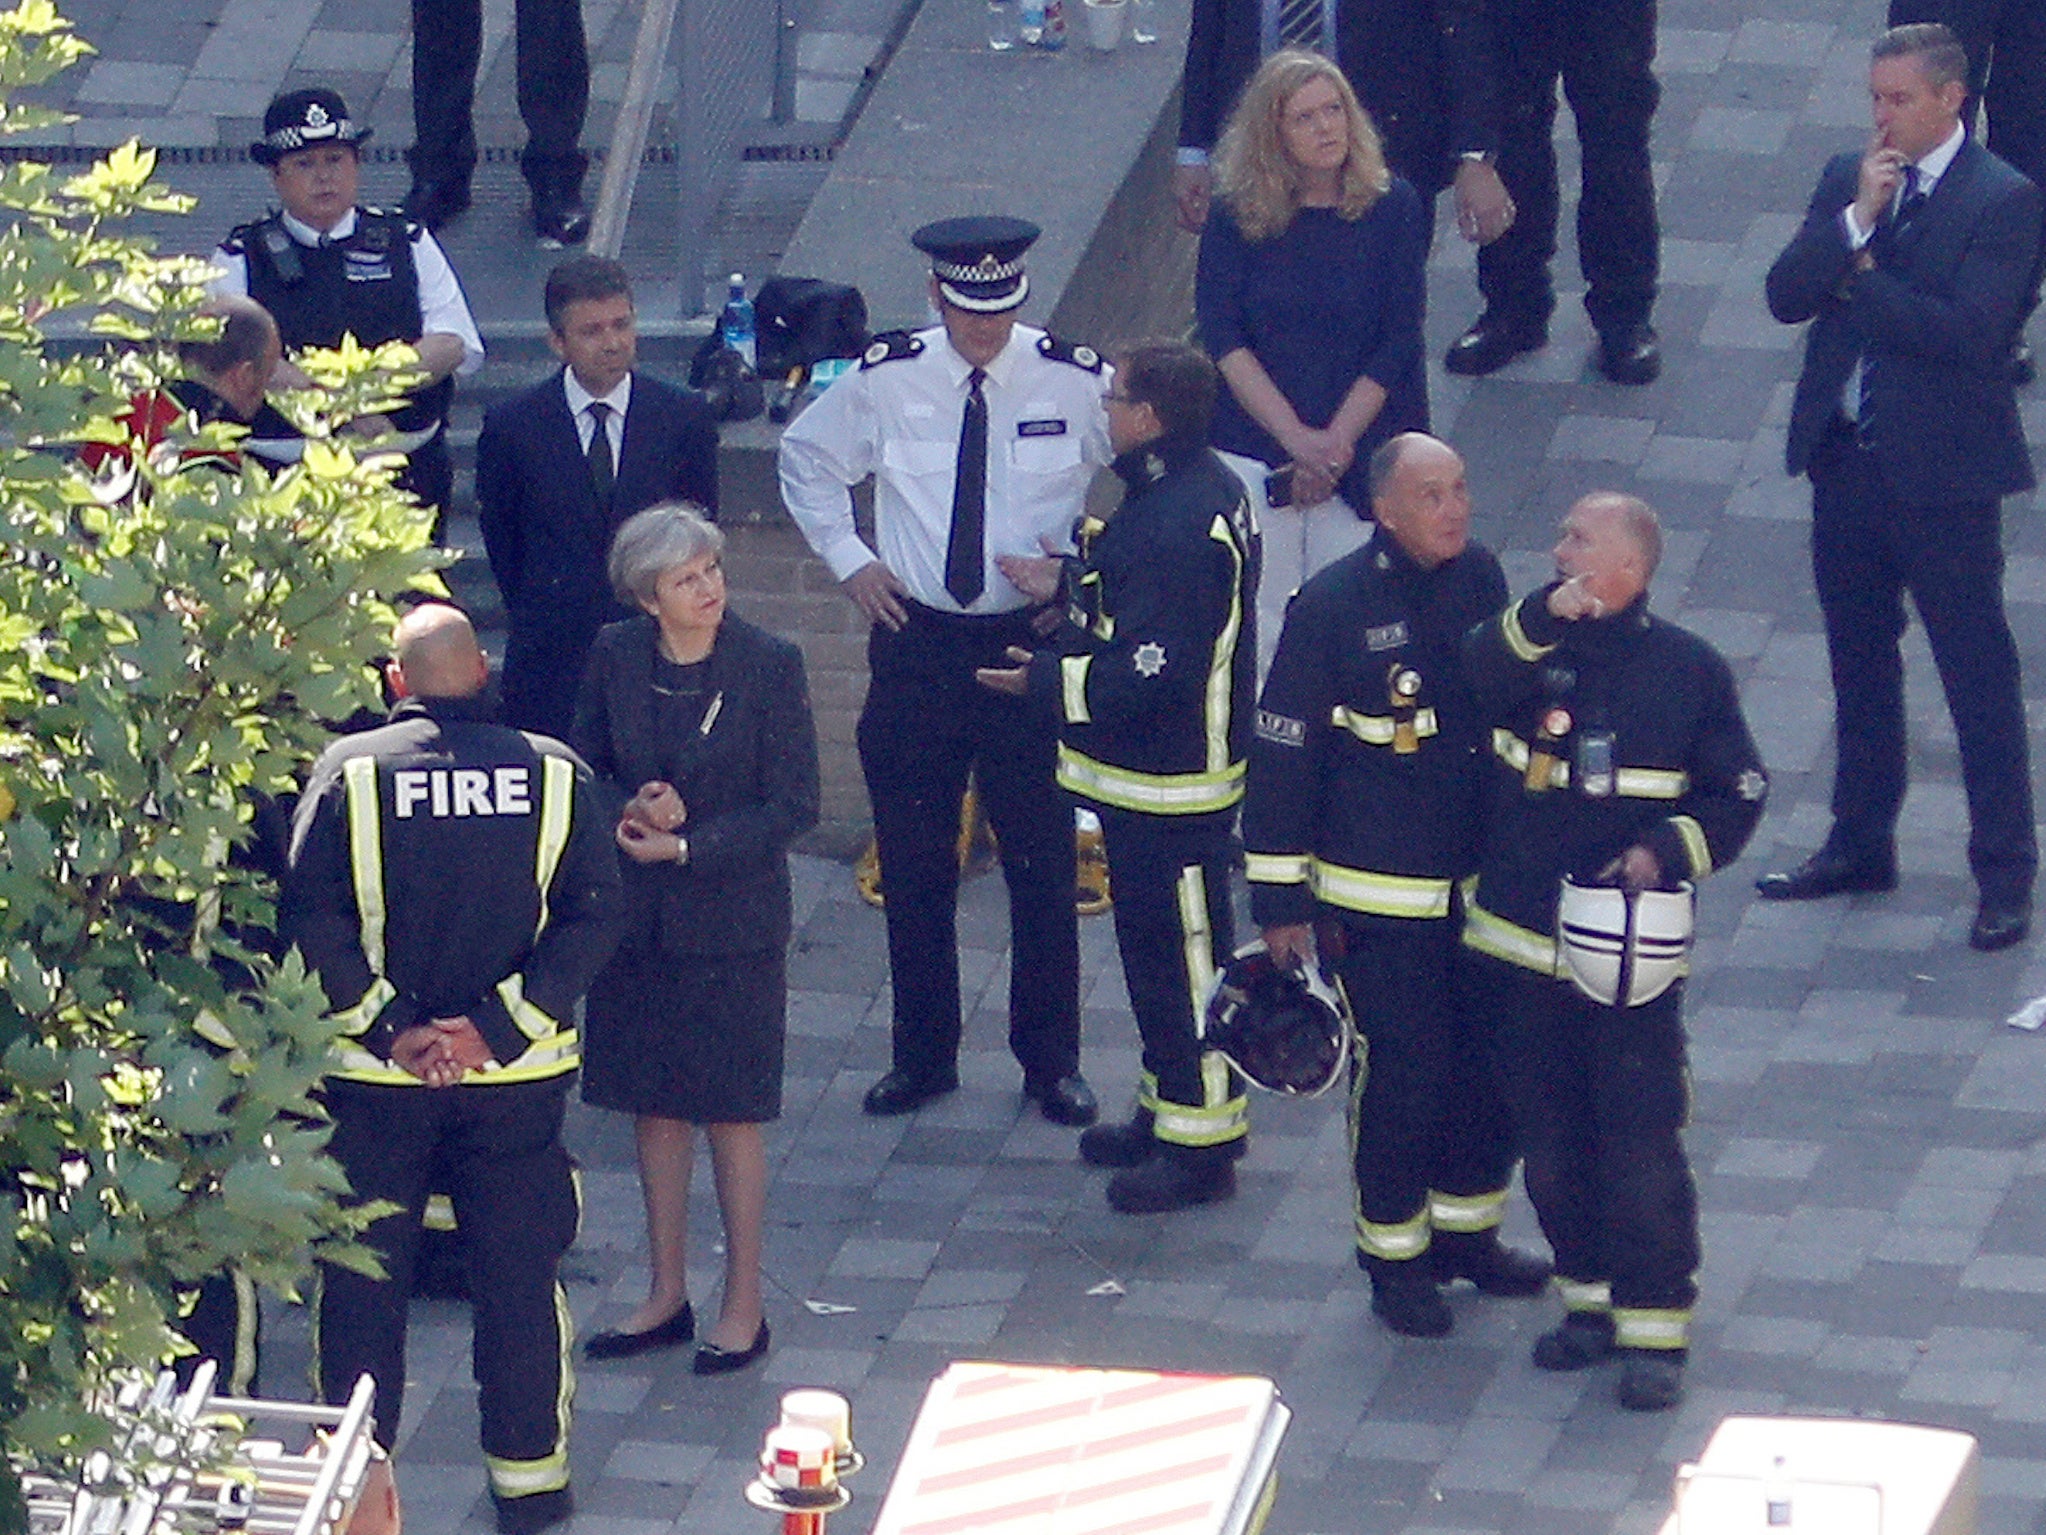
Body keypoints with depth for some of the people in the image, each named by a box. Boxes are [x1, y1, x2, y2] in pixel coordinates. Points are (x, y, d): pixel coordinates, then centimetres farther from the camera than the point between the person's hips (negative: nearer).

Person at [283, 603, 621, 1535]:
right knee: (519, 1276, 12)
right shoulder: (553, 774, -4)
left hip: (377, 1074, -1)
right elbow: (592, 916, -8)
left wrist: (388, 1029, -10)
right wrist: (494, 1027, -10)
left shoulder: (349, 771, -7)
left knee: (362, 1280, 10)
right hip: (517, 1075, 1)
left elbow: (312, 919, -12)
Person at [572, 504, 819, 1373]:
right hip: (636, 914, 4)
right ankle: (666, 1297, 23)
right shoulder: (616, 657, -2)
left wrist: (687, 846, -15)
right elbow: (585, 771, 8)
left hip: (733, 918, -4)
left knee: (731, 1113, 2)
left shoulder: (768, 665, -11)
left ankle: (743, 1306, 13)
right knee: (655, 1105, 11)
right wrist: (632, 810, -13)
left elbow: (795, 805, -10)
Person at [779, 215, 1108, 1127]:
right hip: (916, 642, 2)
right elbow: (806, 459, 16)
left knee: (1042, 862, 2)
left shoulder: (1075, 381, -7)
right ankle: (922, 1056, 20)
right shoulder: (884, 381, -2)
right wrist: (847, 559, 6)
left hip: (1031, 637, -2)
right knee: (913, 863, 8)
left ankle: (1051, 1062, 14)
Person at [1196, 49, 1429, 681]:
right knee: (1255, 624, -3)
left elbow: (1396, 345, -2)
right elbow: (1221, 336, -5)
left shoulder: (1392, 208, 0)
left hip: (1363, 450, -1)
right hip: (1253, 445, 1)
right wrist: (1298, 439, -14)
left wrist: (1335, 443, -10)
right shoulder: (1238, 215, 1)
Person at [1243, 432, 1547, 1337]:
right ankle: (1394, 1255, 16)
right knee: (1400, 1074, -1)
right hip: (1377, 900, -6)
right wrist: (1281, 897, -10)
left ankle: (1466, 1230, 30)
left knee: (1491, 1060, 11)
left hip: (1482, 881, 6)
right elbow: (1281, 753, -11)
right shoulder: (1334, 605, -15)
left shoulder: (1478, 578, 1)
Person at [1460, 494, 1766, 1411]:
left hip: (1630, 955, -3)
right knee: (1552, 1147, 12)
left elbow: (1737, 795, 1)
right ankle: (1590, 1295, 29)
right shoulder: (1530, 646, 4)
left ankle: (1655, 1329, 3)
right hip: (1520, 950, 3)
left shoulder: (1687, 670, -2)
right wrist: (1544, 618, -30)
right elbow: (1474, 682, -18)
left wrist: (1668, 851, -14)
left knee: (1642, 1151, -5)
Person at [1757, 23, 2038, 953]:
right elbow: (1786, 297, -2)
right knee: (1859, 660, 18)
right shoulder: (1848, 181, 7)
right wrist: (1856, 223, -15)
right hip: (1846, 458, 6)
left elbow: (1970, 332, -22)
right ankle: (1860, 845, 31)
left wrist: (1859, 278, -13)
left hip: (1941, 473, -6)